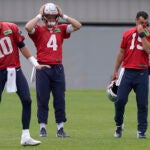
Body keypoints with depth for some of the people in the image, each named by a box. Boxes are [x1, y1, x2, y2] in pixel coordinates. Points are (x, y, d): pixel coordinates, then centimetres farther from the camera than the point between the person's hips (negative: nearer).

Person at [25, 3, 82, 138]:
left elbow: (78, 25, 1)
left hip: (58, 68, 3)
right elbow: (28, 27, -20)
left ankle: (60, 129, 8)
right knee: (43, 100, 1)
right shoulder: (38, 30, 1)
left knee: (60, 100, 4)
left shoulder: (61, 29, 11)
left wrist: (63, 15, 1)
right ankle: (43, 128, 7)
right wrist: (39, 15, -9)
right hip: (43, 69, -3)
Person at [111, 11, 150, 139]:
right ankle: (119, 126, 15)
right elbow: (121, 53, 14)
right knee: (120, 100, -5)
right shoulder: (127, 34, 8)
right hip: (127, 71, 1)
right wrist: (115, 71, 13)